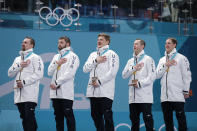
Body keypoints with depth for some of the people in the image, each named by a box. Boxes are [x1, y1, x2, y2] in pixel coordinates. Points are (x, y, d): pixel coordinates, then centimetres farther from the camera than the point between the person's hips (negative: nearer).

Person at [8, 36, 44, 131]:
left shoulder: (35, 58, 2)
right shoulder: (18, 59, 22)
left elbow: (38, 74, -9)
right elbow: (10, 74, 13)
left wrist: (24, 82, -14)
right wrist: (19, 65, -3)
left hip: (30, 94, -6)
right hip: (19, 93, 6)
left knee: (29, 116, -14)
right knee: (23, 116, 7)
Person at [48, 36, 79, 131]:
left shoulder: (73, 56, 0)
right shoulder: (56, 57, 21)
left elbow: (69, 73, -11)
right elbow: (50, 72, 12)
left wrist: (57, 83, -12)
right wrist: (57, 63, -4)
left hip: (66, 92, -6)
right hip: (55, 92, 7)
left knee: (68, 115, -9)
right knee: (58, 115, 8)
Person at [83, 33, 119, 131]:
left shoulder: (112, 54, 1)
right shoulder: (93, 55, 21)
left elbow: (112, 72, -9)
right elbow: (85, 69, 10)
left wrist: (99, 81, -13)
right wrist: (96, 61, -2)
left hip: (105, 91, -6)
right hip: (93, 91, 6)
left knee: (107, 116, -9)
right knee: (95, 115, 7)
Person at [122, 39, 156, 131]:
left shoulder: (148, 59, 1)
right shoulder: (130, 61, 19)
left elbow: (152, 76, -8)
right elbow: (124, 75, 9)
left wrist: (140, 83, -14)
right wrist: (133, 68, -5)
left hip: (145, 96, -6)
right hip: (133, 97, 6)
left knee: (147, 118, -7)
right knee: (134, 118, 8)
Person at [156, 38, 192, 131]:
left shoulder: (181, 58, 2)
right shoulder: (162, 60, 18)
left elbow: (186, 75, -1)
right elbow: (157, 75, 8)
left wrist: (186, 91, -5)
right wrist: (165, 65, -5)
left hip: (177, 95, -5)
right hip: (165, 95, 5)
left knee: (180, 116, -6)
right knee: (167, 119, 7)